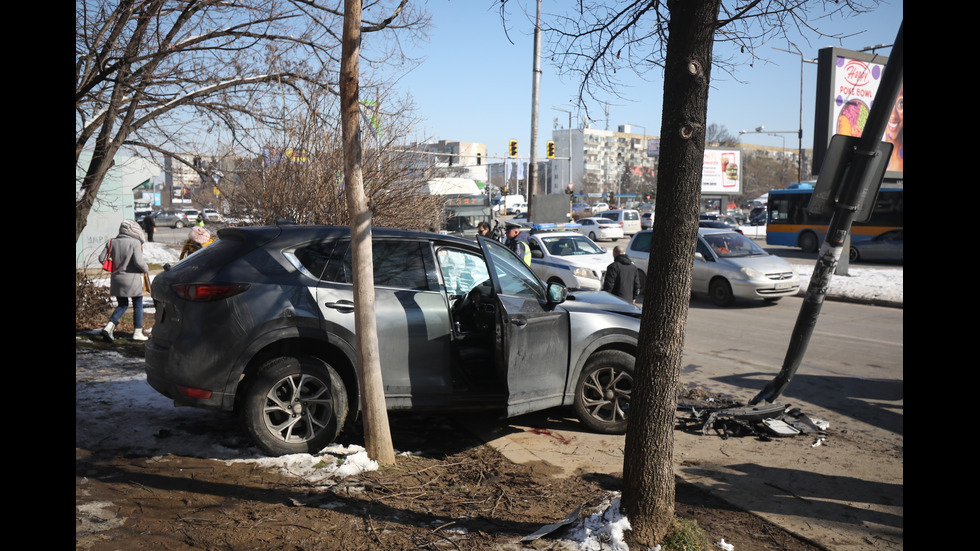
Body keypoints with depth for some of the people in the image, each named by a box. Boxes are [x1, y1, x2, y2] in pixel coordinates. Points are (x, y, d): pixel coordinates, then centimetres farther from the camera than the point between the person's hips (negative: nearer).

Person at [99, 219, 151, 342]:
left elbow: (101, 258, 3)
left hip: (116, 279, 5)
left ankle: (109, 327, 1)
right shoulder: (135, 243, -12)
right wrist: (146, 269, 0)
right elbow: (138, 261, -19)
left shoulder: (112, 242, 3)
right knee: (138, 305, 10)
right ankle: (137, 332, 12)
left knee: (122, 305, 18)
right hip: (132, 279, -5)